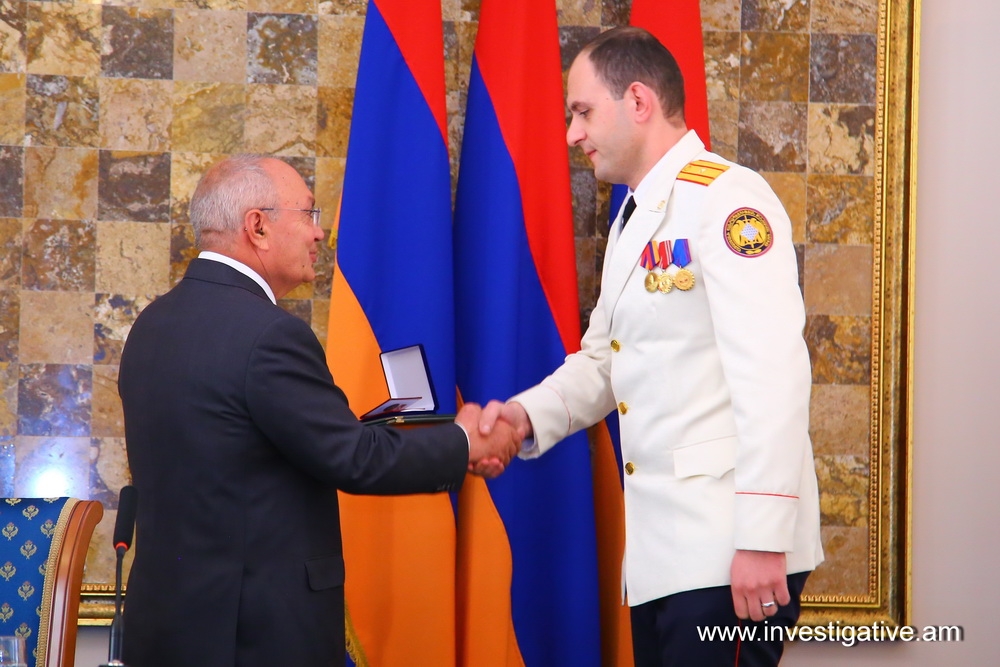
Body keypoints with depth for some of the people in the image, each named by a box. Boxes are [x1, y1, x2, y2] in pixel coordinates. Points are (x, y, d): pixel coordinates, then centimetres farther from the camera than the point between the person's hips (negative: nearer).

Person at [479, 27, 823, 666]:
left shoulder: (724, 198, -11)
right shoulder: (633, 219, 18)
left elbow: (772, 372, -19)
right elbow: (602, 360, 22)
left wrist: (762, 539, -23)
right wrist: (531, 413, 1)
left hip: (731, 549, -9)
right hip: (661, 549, 9)